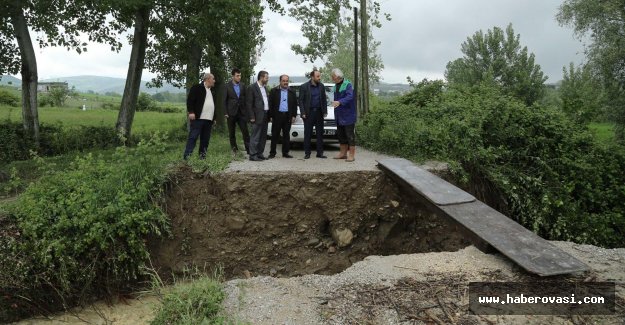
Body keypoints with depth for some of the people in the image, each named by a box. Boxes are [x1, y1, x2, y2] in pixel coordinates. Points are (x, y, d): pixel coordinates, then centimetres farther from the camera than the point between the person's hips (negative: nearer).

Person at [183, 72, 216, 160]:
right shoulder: (197, 88, -1)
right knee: (193, 137, -9)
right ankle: (187, 155, -9)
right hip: (198, 118, -7)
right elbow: (190, 100, -8)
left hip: (209, 119, 7)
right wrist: (191, 112, -18)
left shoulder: (211, 90, 22)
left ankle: (202, 155, 13)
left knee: (205, 139, 7)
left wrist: (214, 118, 20)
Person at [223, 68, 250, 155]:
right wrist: (226, 113, -7)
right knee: (231, 133, 7)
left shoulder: (243, 86, 6)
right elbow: (224, 101, -2)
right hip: (231, 113, -2)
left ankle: (249, 149, -2)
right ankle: (234, 149, 19)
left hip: (242, 112, 2)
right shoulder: (227, 86, -2)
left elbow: (245, 98, 11)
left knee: (245, 131, -4)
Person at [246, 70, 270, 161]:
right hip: (258, 116, -8)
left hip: (265, 116, 8)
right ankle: (253, 155, 1)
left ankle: (260, 154, 21)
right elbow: (249, 103, -11)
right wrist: (252, 117, -15)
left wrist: (269, 115, 13)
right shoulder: (252, 88, -8)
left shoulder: (265, 88, 15)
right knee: (255, 137, -5)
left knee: (263, 137, 12)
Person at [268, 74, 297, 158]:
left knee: (286, 135, 7)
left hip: (288, 116, 3)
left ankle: (285, 152, 13)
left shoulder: (292, 92, 12)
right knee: (275, 135, 0)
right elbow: (270, 104, 0)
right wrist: (271, 116, -6)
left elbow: (295, 105, 12)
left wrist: (294, 116, 3)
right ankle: (272, 153, 6)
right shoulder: (274, 91, 4)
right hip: (277, 116, -2)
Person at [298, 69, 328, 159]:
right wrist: (303, 113, -10)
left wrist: (325, 111, 3)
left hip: (319, 112, 3)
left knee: (320, 133, 5)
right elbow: (301, 101, -3)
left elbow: (324, 100, 11)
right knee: (307, 134, 1)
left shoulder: (321, 86, 8)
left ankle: (320, 153, 10)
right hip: (309, 113, -3)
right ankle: (307, 153, 7)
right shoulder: (304, 87, -4)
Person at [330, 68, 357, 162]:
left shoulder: (348, 84, -12)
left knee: (350, 134, -5)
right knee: (340, 134, 14)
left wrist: (339, 102, -41)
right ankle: (343, 153, 24)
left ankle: (351, 155, -1)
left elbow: (350, 96, -27)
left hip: (348, 115, -8)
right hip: (339, 115, 8)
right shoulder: (336, 86, 14)